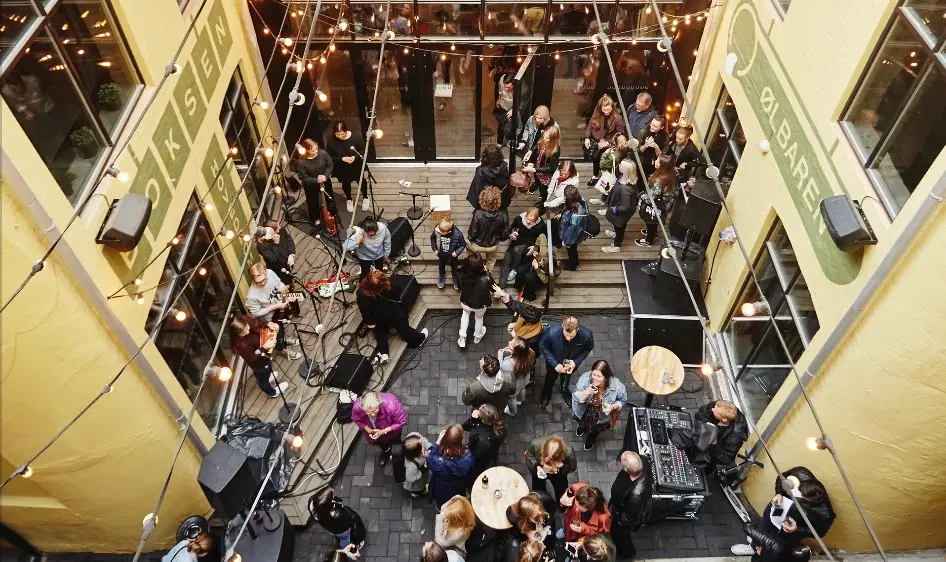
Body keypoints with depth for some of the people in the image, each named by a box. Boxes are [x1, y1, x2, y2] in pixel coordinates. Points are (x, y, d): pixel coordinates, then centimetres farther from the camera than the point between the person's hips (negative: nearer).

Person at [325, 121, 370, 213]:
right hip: (342, 168, 0)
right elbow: (329, 157, -15)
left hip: (356, 165, 0)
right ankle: (349, 199, 52)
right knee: (346, 183, 21)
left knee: (361, 180, 21)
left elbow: (363, 150, -11)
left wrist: (355, 157, -29)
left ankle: (365, 198, 51)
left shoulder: (356, 137, -26)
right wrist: (342, 159, -29)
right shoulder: (331, 141, -25)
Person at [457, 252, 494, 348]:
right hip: (480, 304, -1)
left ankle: (462, 338, 41)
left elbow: (460, 287, -9)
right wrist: (487, 273, -10)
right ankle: (477, 337, 59)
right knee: (478, 319, 32)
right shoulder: (485, 278, -37)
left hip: (465, 302, 2)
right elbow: (493, 289, -16)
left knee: (465, 314, 36)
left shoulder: (462, 274, -31)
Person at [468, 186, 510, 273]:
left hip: (478, 246, -1)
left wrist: (470, 237, 2)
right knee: (491, 261, 35)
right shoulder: (503, 214, -27)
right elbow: (505, 233, -13)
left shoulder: (478, 214, -34)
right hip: (493, 246, 1)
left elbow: (472, 233, -22)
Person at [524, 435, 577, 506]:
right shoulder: (536, 444, -40)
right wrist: (537, 467, -36)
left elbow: (572, 467, -21)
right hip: (539, 472, 0)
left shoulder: (568, 452, -42)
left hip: (558, 473, 0)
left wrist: (557, 469, -38)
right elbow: (529, 456, -17)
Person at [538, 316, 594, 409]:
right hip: (554, 363, -1)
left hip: (572, 363, 1)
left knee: (567, 377, 35)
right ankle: (546, 393, 65)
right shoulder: (551, 332, -43)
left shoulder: (586, 334, -38)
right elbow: (542, 347, -22)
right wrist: (555, 364, -27)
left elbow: (588, 348, -14)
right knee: (550, 378, 31)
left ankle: (564, 389, 70)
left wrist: (576, 362, -25)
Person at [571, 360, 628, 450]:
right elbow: (576, 398, -22)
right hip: (584, 409, 2)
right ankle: (582, 424, 29)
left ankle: (592, 435, 29)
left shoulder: (617, 386, -28)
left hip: (603, 414, -2)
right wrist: (586, 392, -41)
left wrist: (613, 407, -26)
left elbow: (623, 400, -7)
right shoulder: (585, 378, -28)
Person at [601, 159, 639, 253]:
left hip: (621, 213, -7)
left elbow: (625, 206, -37)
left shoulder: (625, 188, -46)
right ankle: (617, 235, 65)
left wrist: (614, 209, -21)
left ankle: (616, 246, 47)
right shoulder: (630, 180, -19)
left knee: (619, 226, 20)